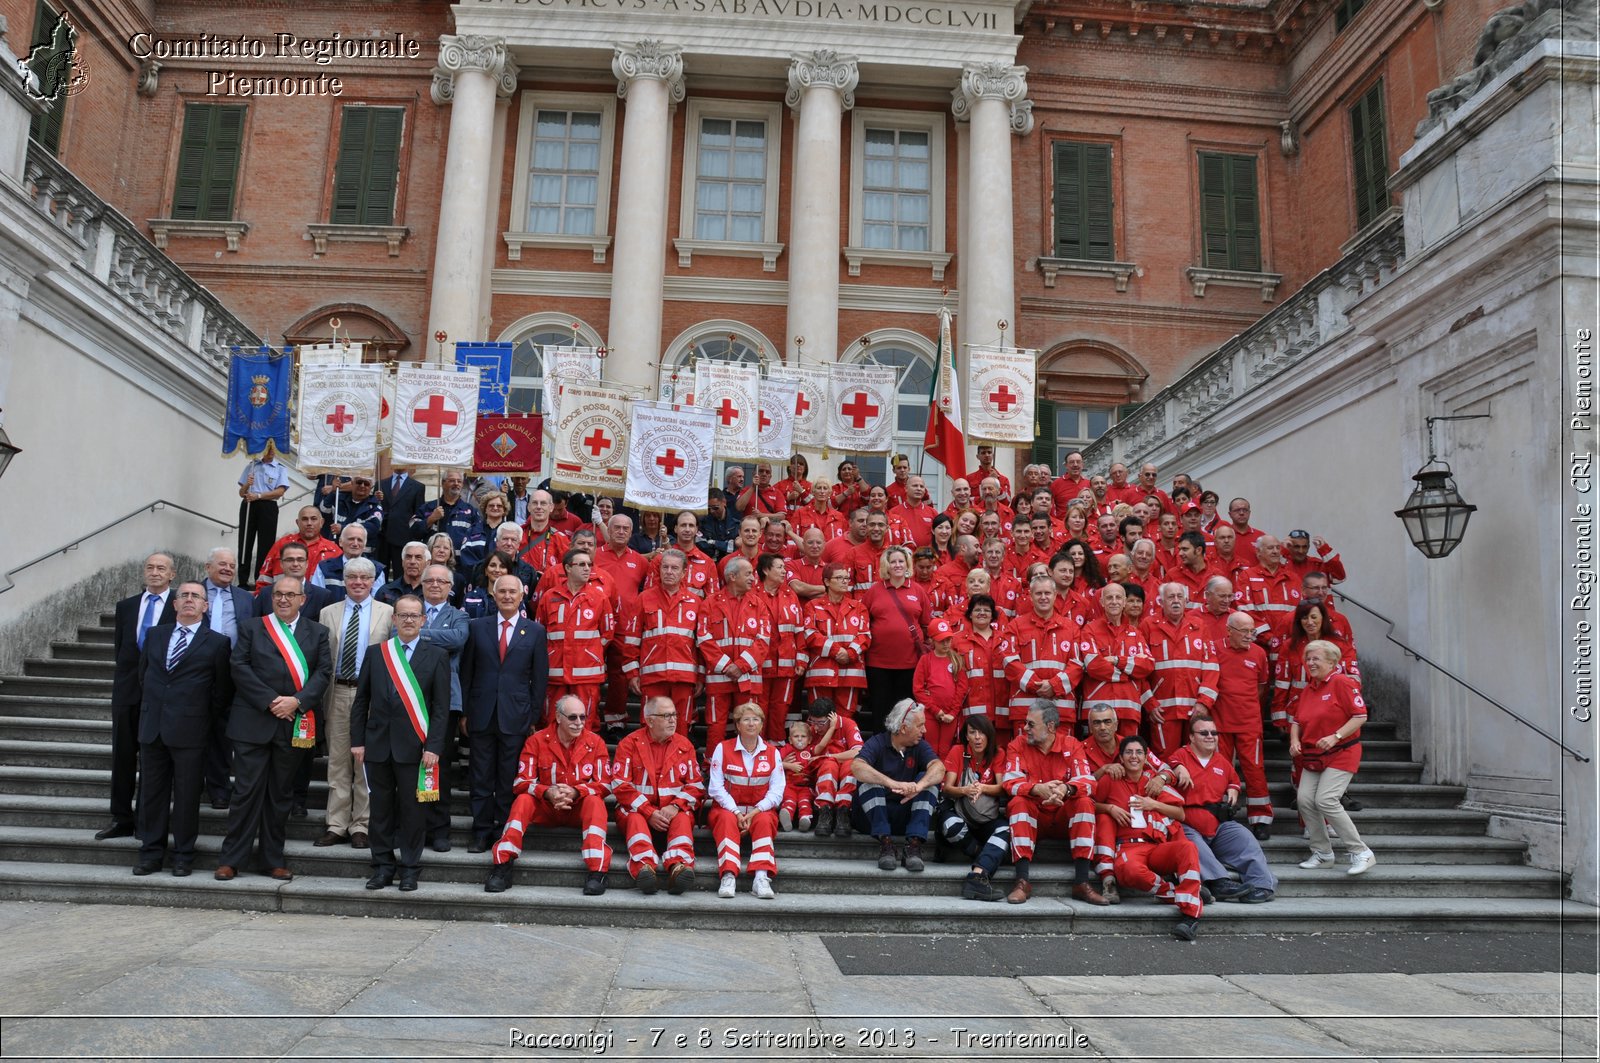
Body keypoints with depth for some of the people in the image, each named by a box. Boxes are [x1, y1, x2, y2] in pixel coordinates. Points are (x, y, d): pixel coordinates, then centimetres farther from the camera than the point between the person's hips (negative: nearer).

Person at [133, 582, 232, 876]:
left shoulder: (217, 643, 0)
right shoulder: (154, 635, 12)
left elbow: (221, 691, 3)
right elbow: (143, 676, 18)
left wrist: (208, 722, 2)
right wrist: (149, 711, 13)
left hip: (189, 730, -4)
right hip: (152, 728, 4)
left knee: (187, 795, 2)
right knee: (151, 793, 9)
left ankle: (183, 856, 12)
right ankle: (151, 854, 18)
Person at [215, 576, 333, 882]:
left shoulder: (317, 633, 11)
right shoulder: (252, 629, 8)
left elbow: (323, 672, 2)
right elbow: (240, 667, -2)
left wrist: (297, 701, -13)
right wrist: (270, 701, -12)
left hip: (295, 724, 1)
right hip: (253, 722, -1)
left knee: (281, 793, 9)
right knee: (247, 790, -1)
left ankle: (274, 859, 17)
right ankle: (231, 859, 8)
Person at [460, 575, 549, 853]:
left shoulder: (535, 631, 3)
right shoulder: (477, 627, 6)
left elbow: (540, 678, 3)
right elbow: (467, 672, 7)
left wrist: (534, 716, 1)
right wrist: (464, 711, 3)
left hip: (516, 716, -1)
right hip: (482, 714, 1)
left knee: (509, 780, 5)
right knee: (481, 778, 6)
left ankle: (504, 832, 15)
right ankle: (481, 832, 16)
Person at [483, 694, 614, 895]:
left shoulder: (595, 741, -5)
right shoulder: (537, 740, -5)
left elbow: (604, 785, -6)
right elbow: (522, 782, -8)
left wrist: (575, 792, -24)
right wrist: (548, 792, -27)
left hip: (580, 808, 0)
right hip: (546, 807, 1)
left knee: (595, 801, -32)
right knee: (523, 800, -28)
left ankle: (597, 872, -38)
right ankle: (502, 867, -29)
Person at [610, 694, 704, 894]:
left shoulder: (684, 745, 11)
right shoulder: (630, 743, 3)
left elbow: (696, 785, 7)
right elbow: (620, 785, -6)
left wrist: (675, 806, -14)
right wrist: (649, 812, -17)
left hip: (674, 811, 1)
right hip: (637, 809, -1)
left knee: (683, 819, -31)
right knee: (636, 818, -34)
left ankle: (679, 867, -53)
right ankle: (644, 868, -55)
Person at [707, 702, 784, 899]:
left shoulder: (772, 753, 6)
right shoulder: (723, 748, 2)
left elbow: (776, 792, -1)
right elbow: (716, 788, -5)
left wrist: (754, 813, -16)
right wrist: (736, 812, -18)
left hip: (760, 810, 1)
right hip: (727, 808, -1)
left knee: (764, 821, -31)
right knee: (727, 819, -33)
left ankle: (761, 877, -42)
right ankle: (728, 876, -45)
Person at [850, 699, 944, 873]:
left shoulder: (921, 747, 2)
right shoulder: (877, 743, -9)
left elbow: (939, 767, -19)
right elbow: (856, 767, -31)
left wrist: (918, 787, -41)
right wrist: (893, 784, -45)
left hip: (906, 816, 3)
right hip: (873, 815, -3)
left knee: (929, 780, -17)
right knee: (868, 778, -26)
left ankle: (914, 845, -30)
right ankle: (885, 843, -33)